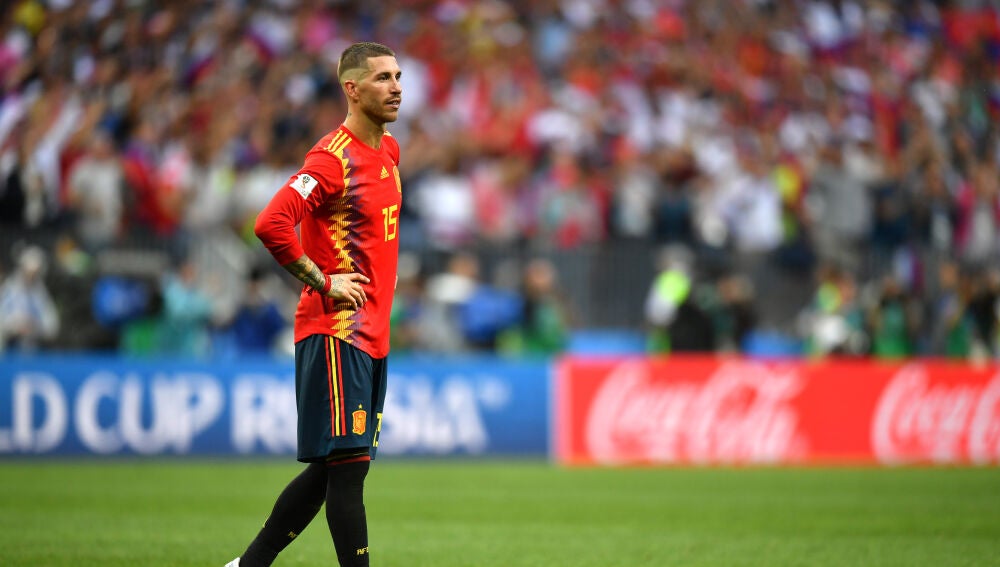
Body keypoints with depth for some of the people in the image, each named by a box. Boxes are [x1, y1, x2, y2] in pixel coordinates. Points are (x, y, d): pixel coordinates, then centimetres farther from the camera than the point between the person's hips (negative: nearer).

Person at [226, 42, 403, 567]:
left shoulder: (388, 151, 14)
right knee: (347, 464, -10)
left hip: (371, 334, 9)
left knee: (330, 469, 11)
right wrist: (322, 282, -18)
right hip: (335, 331, -9)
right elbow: (271, 225, -27)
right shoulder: (333, 158, -15)